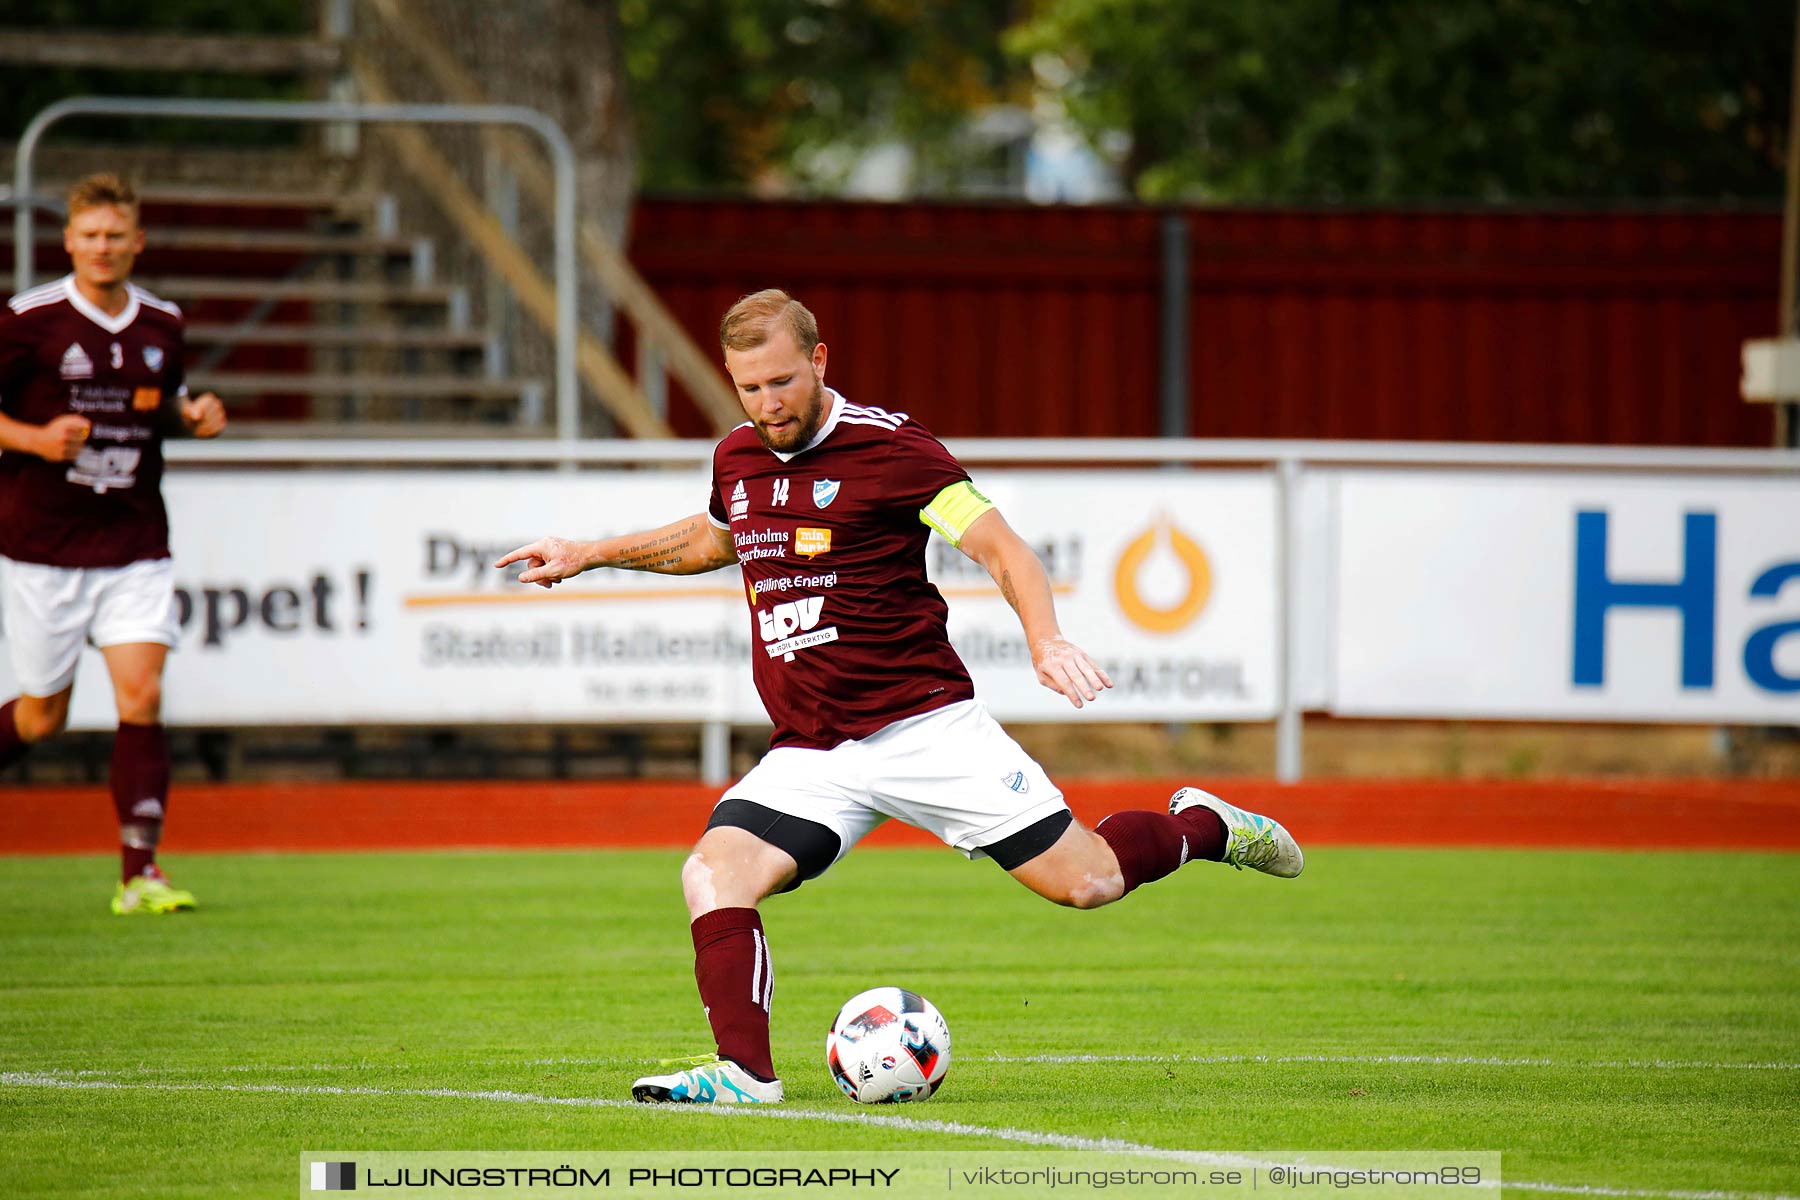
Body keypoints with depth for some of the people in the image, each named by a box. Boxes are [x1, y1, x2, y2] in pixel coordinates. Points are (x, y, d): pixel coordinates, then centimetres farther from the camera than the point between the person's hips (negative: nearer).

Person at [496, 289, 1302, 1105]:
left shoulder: (887, 447, -10)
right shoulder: (737, 459, 9)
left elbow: (1001, 549, -11)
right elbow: (713, 538, 33)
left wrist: (1046, 641, -28)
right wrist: (592, 554, 28)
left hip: (925, 725, -5)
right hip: (809, 754, 5)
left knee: (1084, 881, -6)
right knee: (712, 874, -20)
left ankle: (1203, 827, 24)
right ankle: (744, 1073, -23)